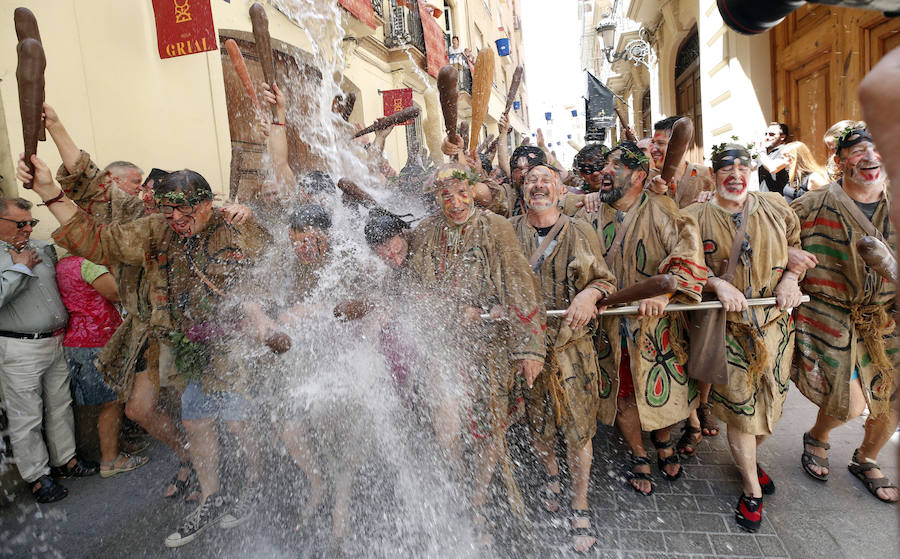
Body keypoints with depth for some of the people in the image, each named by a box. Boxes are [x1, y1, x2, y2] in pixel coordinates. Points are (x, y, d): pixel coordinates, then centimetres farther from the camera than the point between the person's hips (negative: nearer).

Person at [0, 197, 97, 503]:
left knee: (60, 406, 17)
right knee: (27, 417, 6)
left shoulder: (42, 247, 9)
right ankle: (36, 476, 20)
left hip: (57, 342, 6)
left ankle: (65, 459, 33)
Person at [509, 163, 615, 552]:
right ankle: (551, 475, 47)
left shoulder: (581, 233, 1)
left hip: (573, 345, -1)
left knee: (578, 427, 5)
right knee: (537, 420, 17)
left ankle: (580, 508, 27)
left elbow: (606, 280, 7)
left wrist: (590, 294, -14)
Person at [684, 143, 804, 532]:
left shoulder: (775, 207, 6)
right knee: (739, 407, 3)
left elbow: (796, 244, 17)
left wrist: (789, 278, -1)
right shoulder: (696, 217, -2)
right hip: (726, 327, -3)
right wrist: (718, 284, -17)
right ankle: (753, 490, 24)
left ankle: (749, 458, 44)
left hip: (775, 322, 3)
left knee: (771, 401, 13)